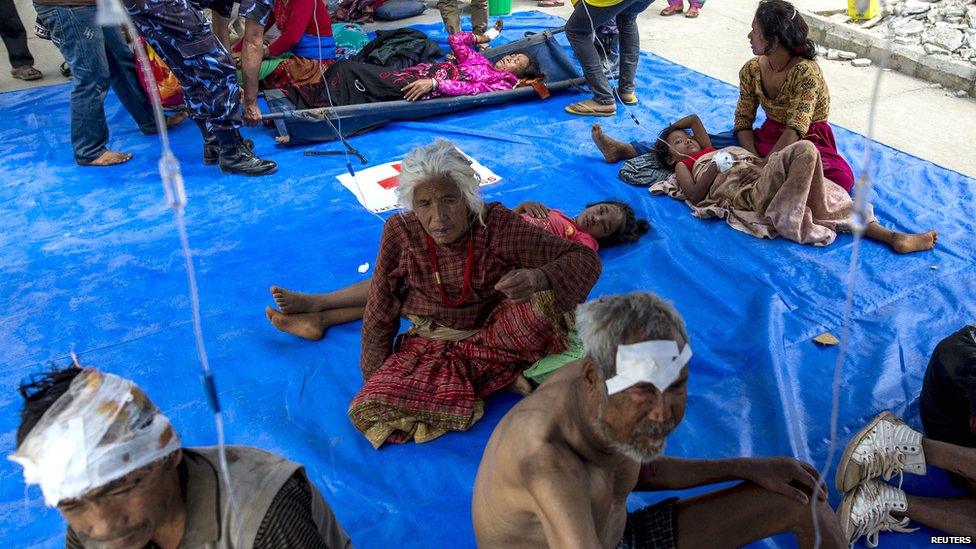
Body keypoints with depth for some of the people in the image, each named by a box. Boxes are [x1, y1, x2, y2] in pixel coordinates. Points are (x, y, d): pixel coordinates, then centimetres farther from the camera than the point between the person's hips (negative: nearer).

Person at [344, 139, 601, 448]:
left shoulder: (495, 225, -19)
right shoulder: (401, 232, -14)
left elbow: (584, 259, -20)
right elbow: (379, 317, -1)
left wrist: (538, 278, -41)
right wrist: (376, 381, 2)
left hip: (494, 331, -3)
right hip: (431, 346, 4)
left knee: (546, 300, -33)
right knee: (366, 411, -20)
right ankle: (502, 374, -12)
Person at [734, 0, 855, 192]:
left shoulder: (805, 72, -24)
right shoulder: (751, 70, -5)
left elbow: (795, 130, -30)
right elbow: (743, 120, -4)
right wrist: (754, 159, -21)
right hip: (770, 136, 4)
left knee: (842, 178, -33)